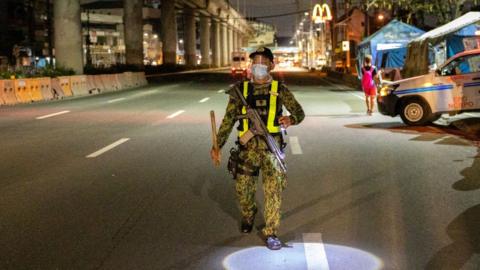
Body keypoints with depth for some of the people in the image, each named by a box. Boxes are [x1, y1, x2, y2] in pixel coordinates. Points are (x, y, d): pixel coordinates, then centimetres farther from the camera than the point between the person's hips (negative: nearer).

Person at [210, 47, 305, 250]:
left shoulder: (279, 89, 4)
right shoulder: (241, 89, 6)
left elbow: (299, 112, 4)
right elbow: (229, 119, 7)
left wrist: (291, 119, -20)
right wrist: (218, 145, 2)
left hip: (271, 147, -1)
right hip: (248, 147, 1)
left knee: (274, 190, -4)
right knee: (243, 189, 8)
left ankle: (271, 232, 8)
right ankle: (248, 216, 40)